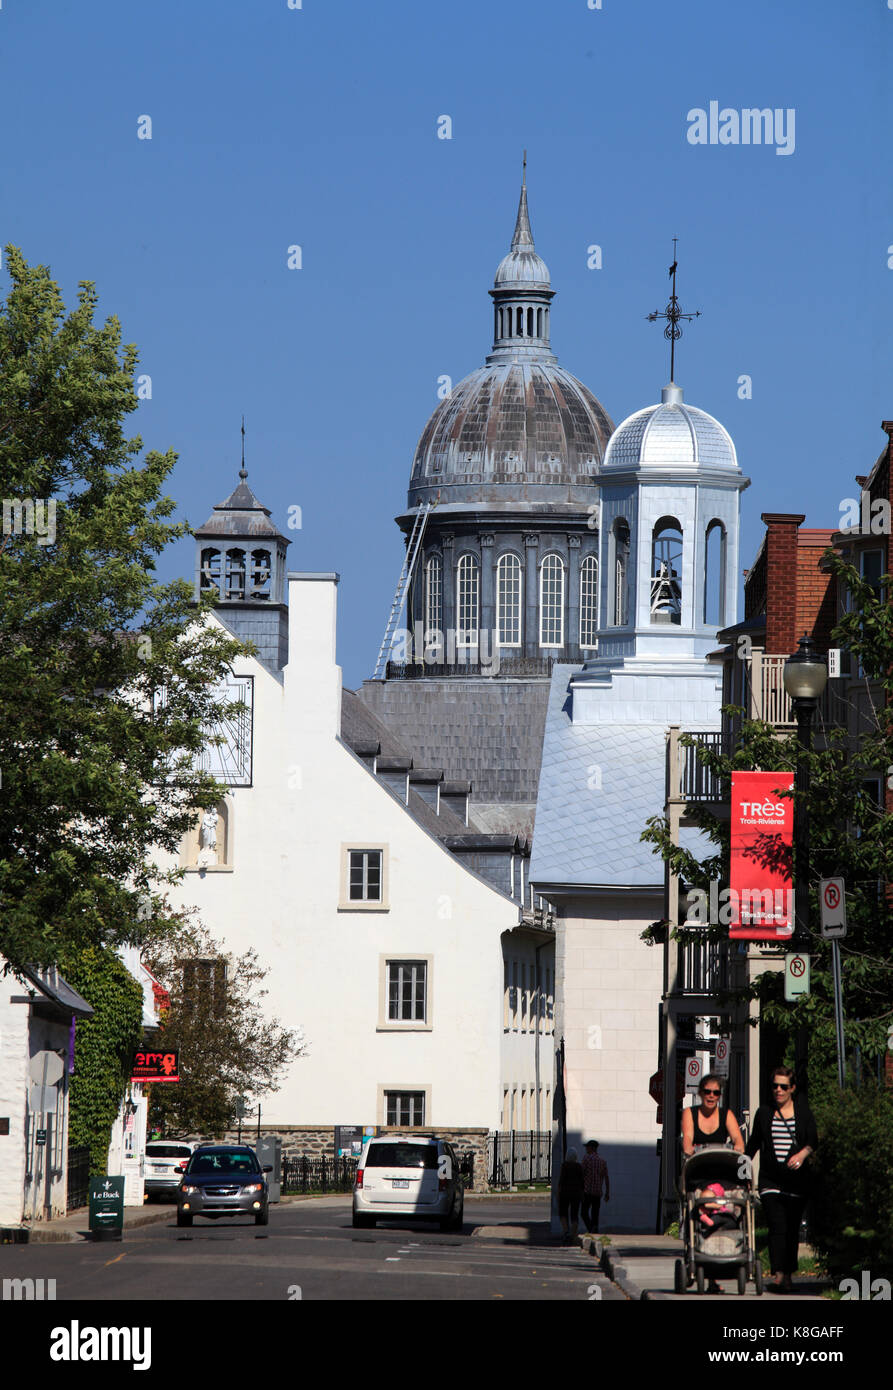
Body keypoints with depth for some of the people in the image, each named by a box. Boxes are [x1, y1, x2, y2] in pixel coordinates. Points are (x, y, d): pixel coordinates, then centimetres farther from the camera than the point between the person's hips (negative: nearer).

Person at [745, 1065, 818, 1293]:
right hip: (771, 1178, 0)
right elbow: (754, 1143, 18)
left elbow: (814, 1140, -3)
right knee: (777, 1227, -13)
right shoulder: (764, 1113, 10)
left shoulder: (803, 1112, 6)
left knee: (792, 1228, 3)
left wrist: (802, 1154, -22)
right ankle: (778, 1275, -22)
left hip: (797, 1179, 0)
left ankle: (788, 1275, 13)